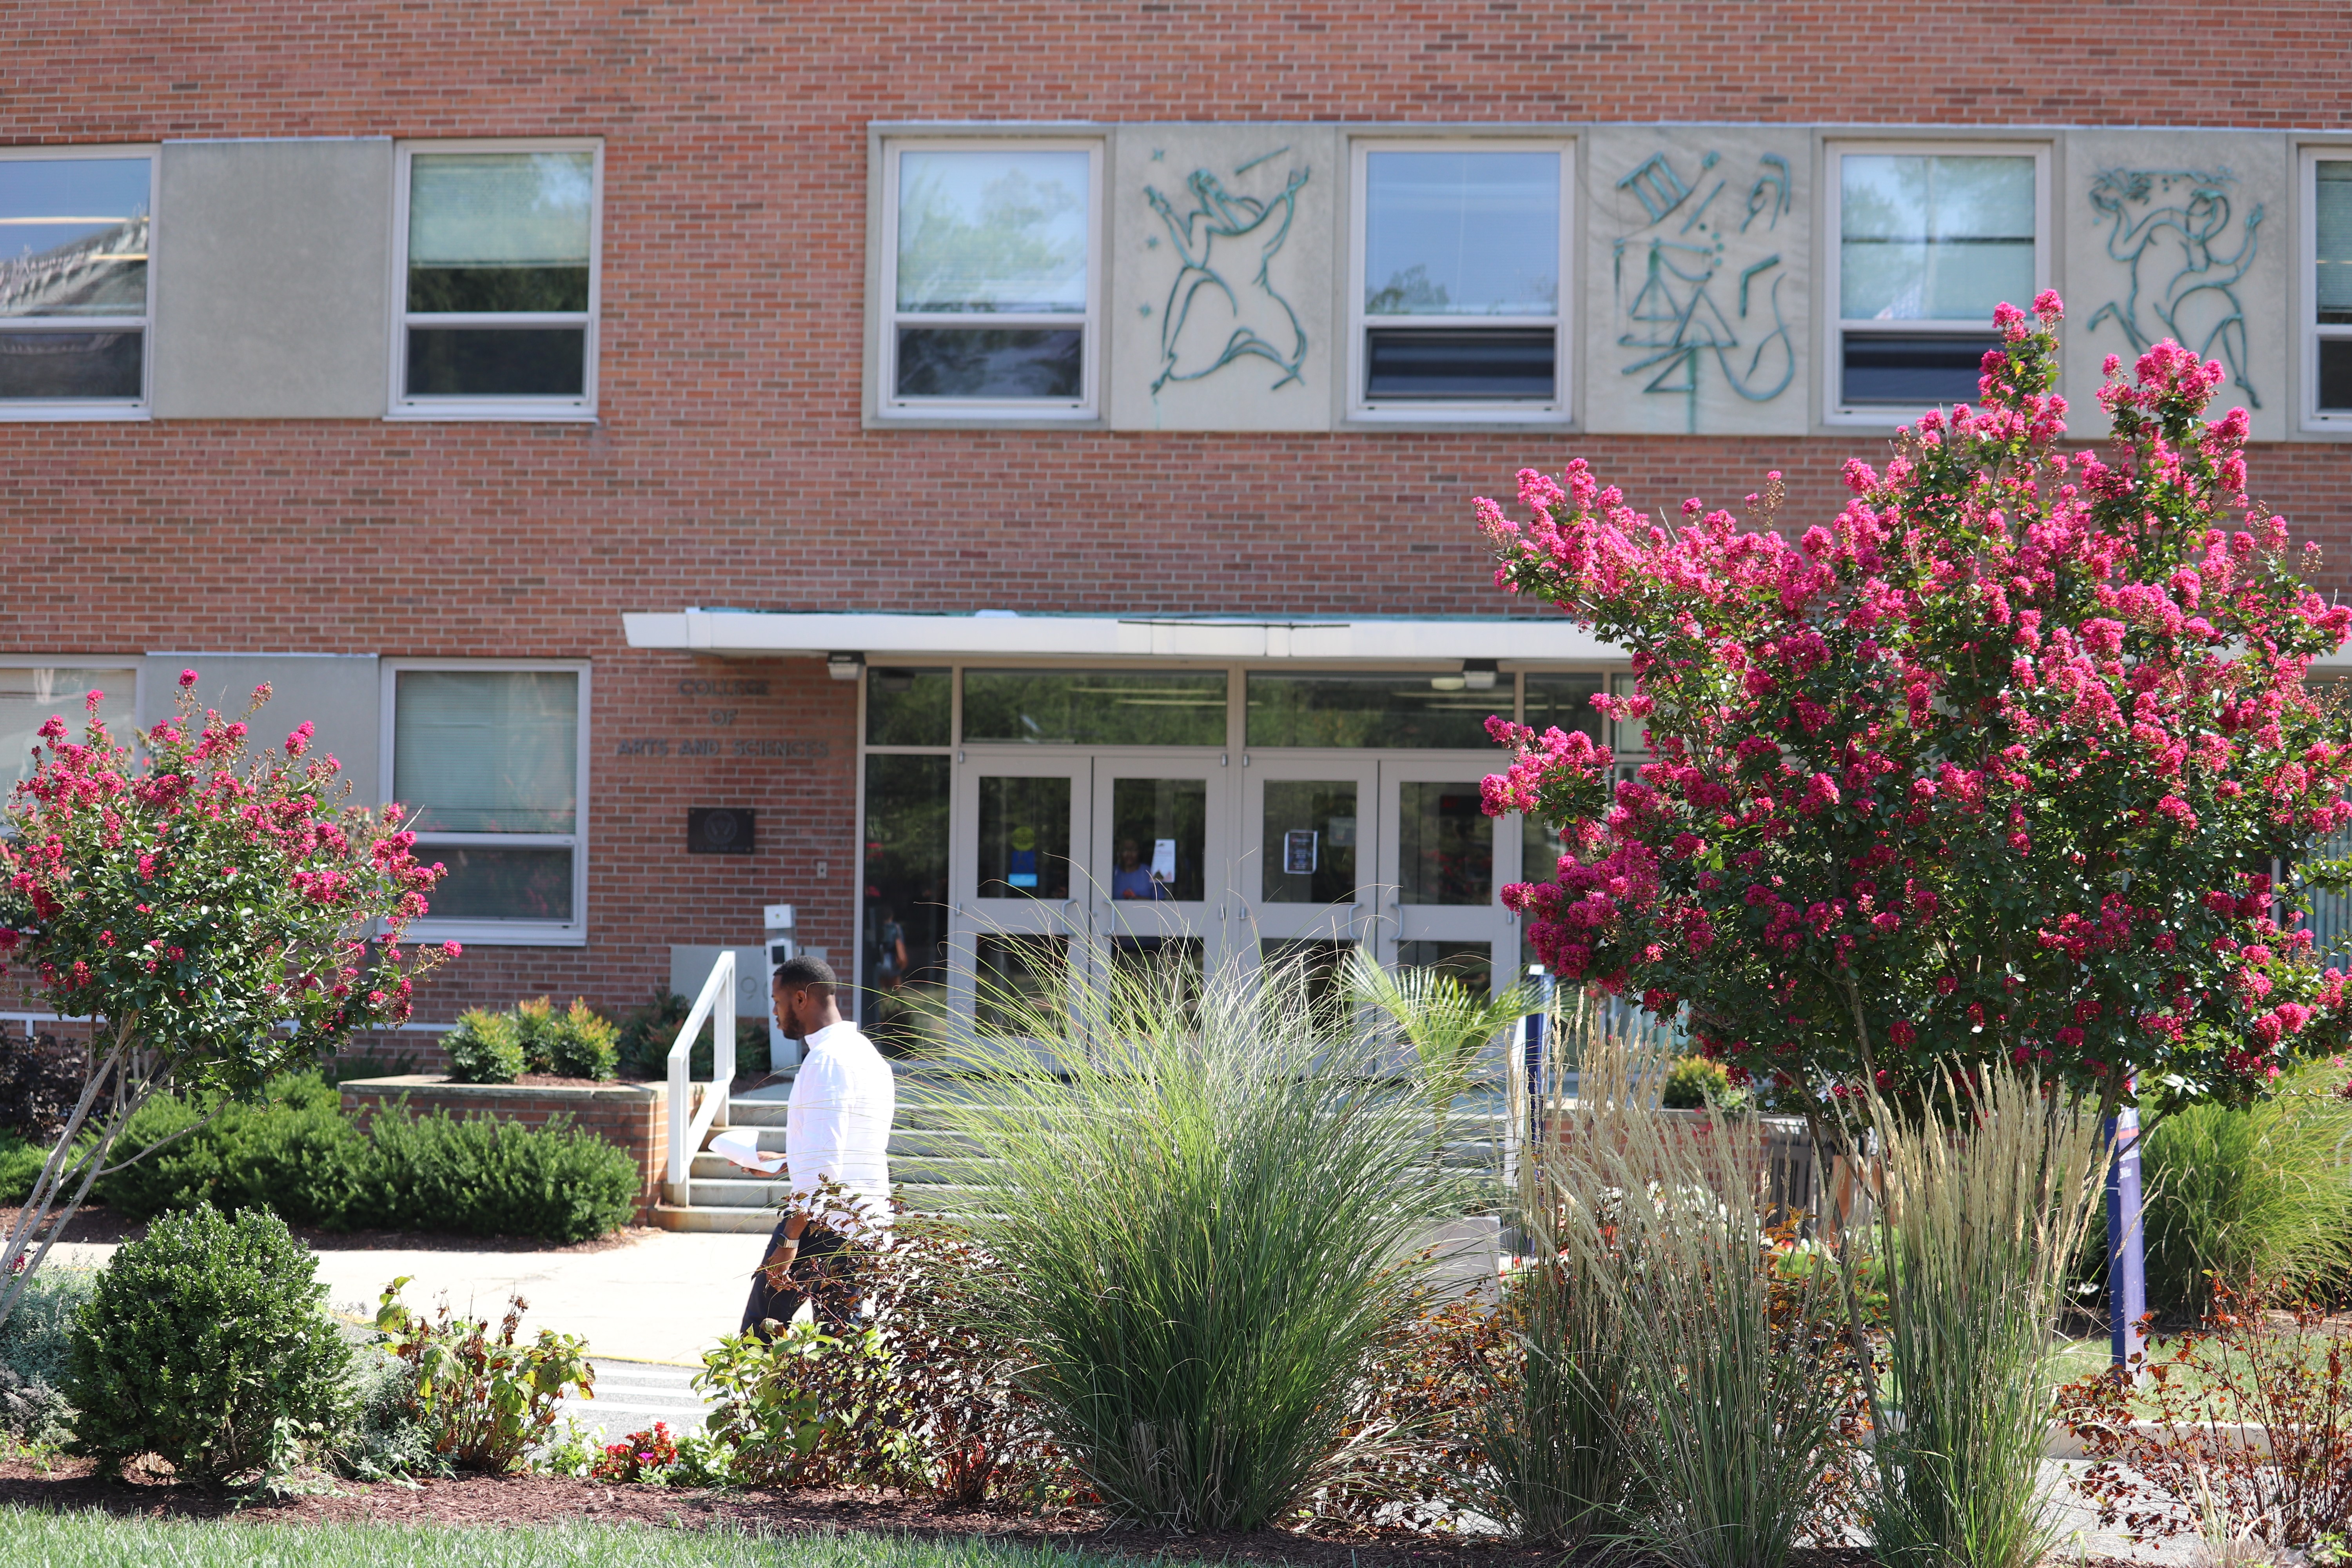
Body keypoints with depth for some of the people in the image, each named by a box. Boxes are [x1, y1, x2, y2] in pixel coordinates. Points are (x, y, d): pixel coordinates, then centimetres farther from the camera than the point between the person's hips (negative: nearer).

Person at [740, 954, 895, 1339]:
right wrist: (783, 1164, 35)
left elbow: (823, 1162, -21)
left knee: (760, 1332, 0)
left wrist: (790, 1239, -22)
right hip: (868, 1227, 9)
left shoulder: (827, 1059, -14)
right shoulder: (868, 1053, 15)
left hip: (822, 1223, -9)